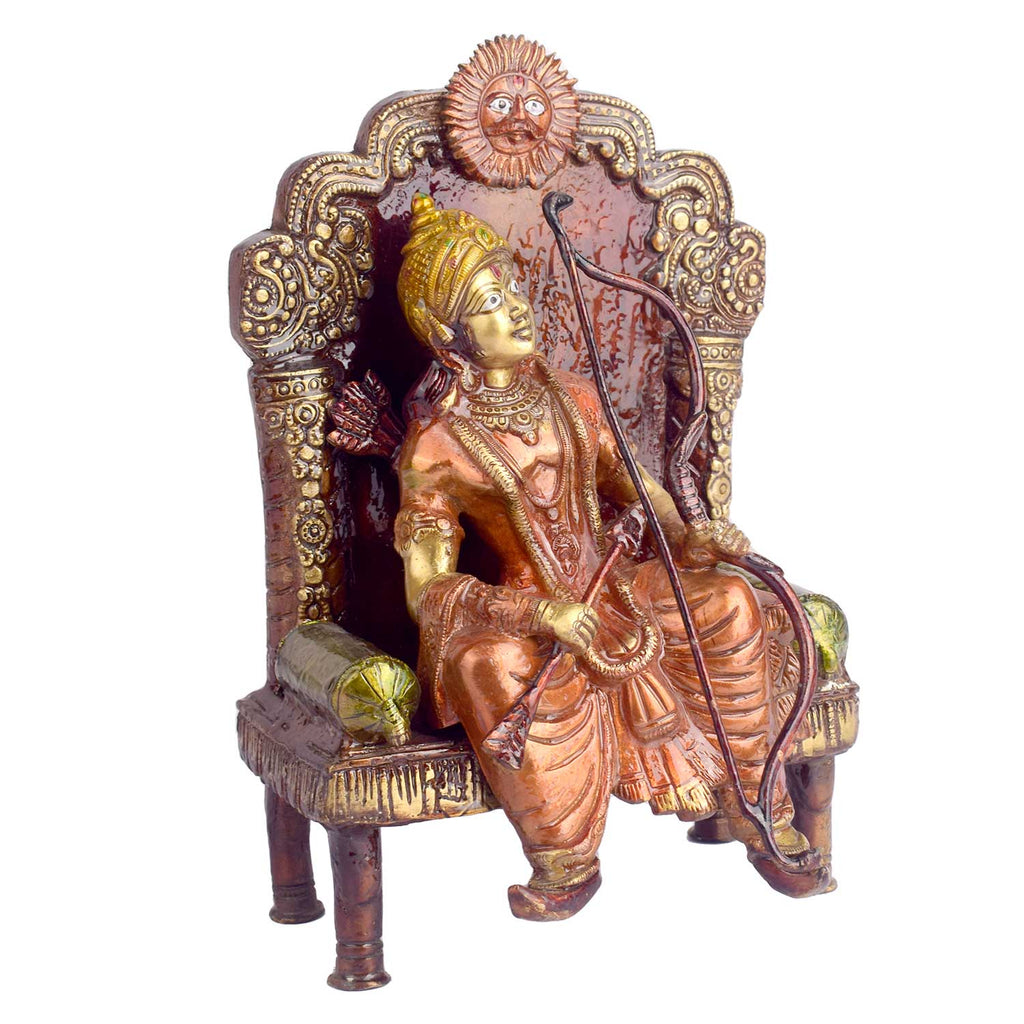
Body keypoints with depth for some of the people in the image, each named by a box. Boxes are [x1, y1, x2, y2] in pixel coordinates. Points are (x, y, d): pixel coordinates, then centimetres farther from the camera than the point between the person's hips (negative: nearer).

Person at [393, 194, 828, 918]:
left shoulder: (573, 400, 5)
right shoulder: (438, 448, -11)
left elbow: (633, 485, 15)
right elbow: (427, 588, -14)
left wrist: (688, 538, -7)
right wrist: (539, 612, -28)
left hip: (607, 588, 5)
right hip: (518, 615, -5)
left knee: (729, 602, -17)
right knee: (499, 666, -38)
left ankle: (757, 812, 0)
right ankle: (567, 864, -15)